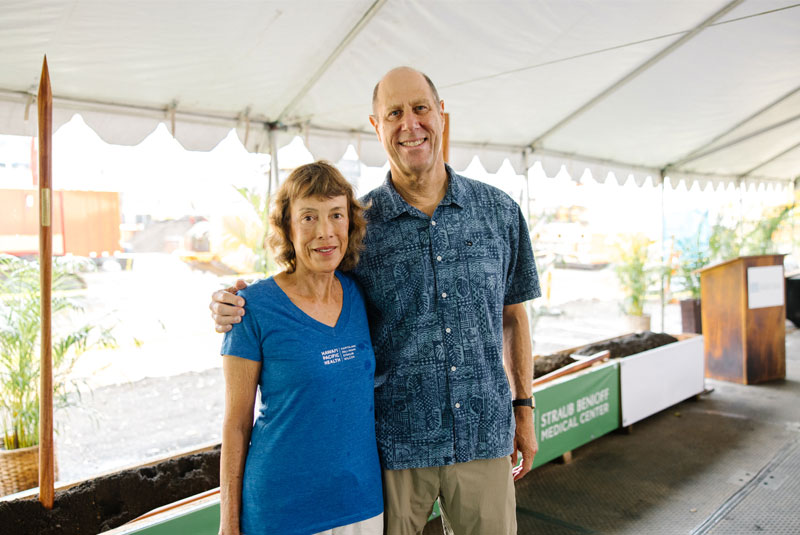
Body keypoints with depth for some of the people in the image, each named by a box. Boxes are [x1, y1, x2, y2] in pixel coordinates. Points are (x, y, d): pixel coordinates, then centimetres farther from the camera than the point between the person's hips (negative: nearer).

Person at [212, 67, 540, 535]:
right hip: (394, 441, -1)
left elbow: (513, 315, 9)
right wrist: (236, 309, -13)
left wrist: (525, 409, 10)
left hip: (483, 436, 2)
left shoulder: (500, 212, 1)